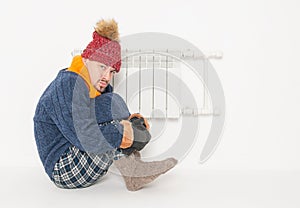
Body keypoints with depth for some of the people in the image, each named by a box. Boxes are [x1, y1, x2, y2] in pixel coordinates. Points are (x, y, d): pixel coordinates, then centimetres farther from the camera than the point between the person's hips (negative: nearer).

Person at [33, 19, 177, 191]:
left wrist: (128, 121, -9)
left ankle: (134, 170, -5)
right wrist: (125, 133, -23)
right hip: (66, 171, -10)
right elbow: (88, 140, -31)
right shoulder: (69, 84, -20)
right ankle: (131, 171, -13)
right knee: (111, 104, -19)